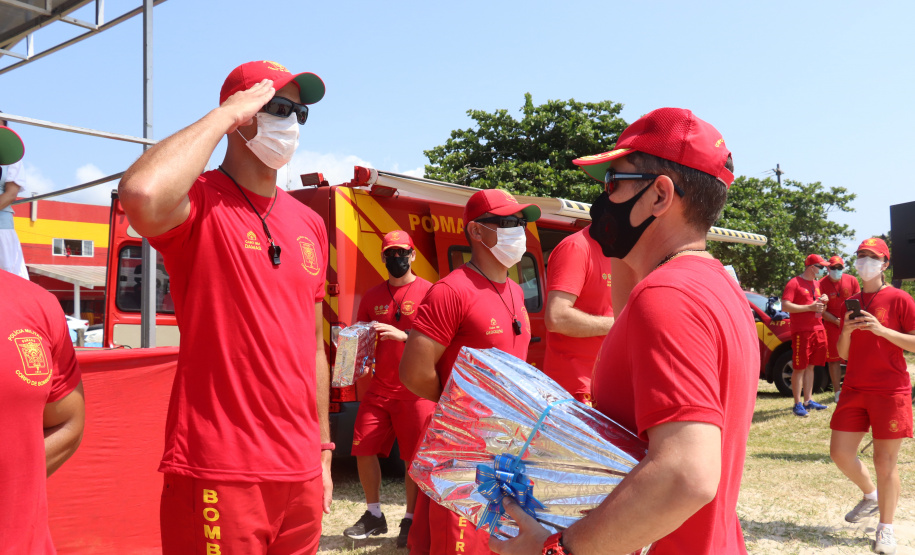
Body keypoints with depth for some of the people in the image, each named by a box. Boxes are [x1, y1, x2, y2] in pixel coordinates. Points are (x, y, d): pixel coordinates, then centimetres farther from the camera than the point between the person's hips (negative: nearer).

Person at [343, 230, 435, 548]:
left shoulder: (427, 292, -4)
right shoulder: (372, 296, 11)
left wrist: (402, 335, -23)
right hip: (379, 388, 5)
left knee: (415, 457, 1)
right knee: (363, 448, 4)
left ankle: (410, 521, 16)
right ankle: (374, 516, 21)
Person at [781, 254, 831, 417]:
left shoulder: (817, 283, 18)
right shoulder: (794, 283, -8)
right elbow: (785, 306, -18)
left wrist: (823, 302, 4)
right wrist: (810, 307, -19)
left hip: (817, 329, 8)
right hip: (801, 331, -8)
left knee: (810, 366, 11)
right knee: (799, 368, -5)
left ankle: (808, 401, 18)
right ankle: (797, 404, -2)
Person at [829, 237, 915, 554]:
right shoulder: (851, 304, 12)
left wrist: (881, 329, -20)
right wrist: (846, 331, -7)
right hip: (854, 390, 6)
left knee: (885, 463, 0)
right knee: (840, 452, 5)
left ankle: (886, 529, 14)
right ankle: (870, 497, 32)